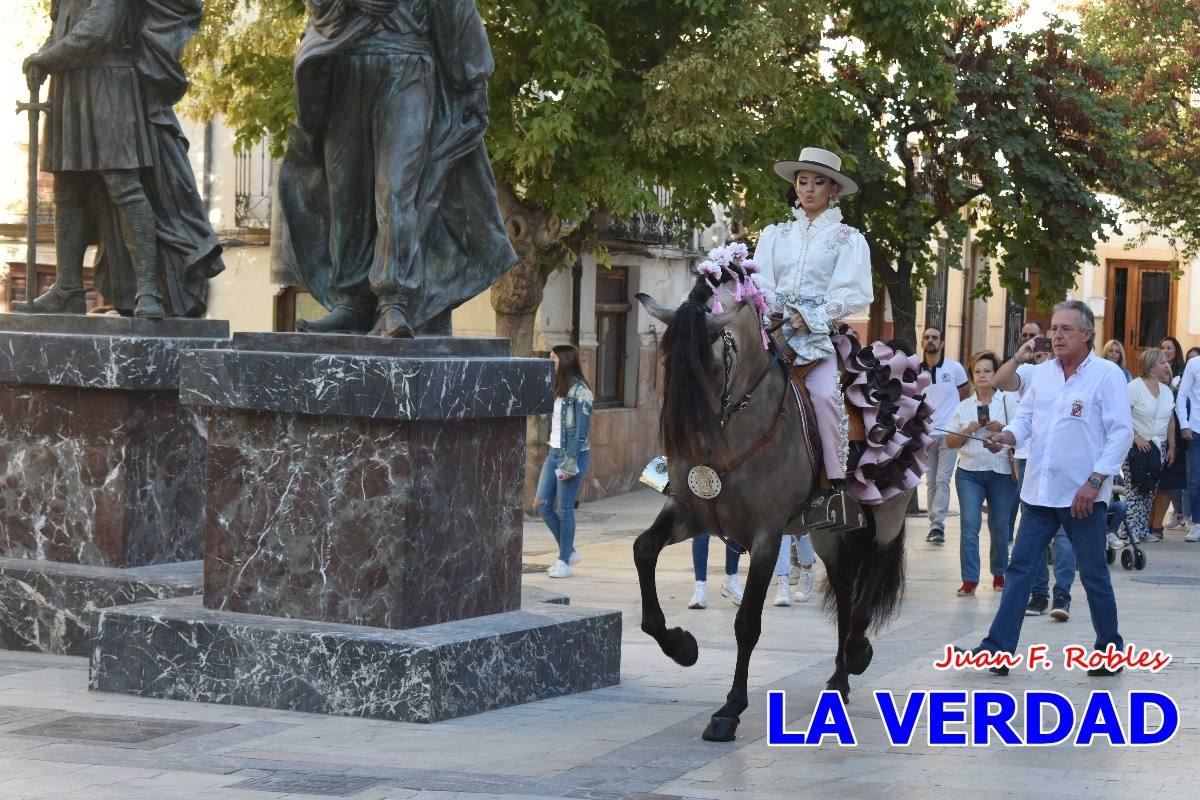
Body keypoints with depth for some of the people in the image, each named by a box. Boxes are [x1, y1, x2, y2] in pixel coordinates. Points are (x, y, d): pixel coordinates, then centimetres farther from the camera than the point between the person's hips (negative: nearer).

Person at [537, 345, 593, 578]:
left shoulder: (579, 391, -12)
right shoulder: (557, 389, 13)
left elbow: (581, 430, -15)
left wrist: (570, 464, -18)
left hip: (574, 454, -8)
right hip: (554, 452, 8)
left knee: (564, 508, -3)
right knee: (543, 504, 5)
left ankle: (564, 561, 7)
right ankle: (569, 552, 19)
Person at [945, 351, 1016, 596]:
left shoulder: (1009, 401, 4)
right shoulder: (964, 406, 12)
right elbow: (950, 442, 11)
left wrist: (1001, 429, -18)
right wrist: (967, 432, -7)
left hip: (1001, 472, -1)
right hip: (969, 472, 1)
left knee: (999, 526, 6)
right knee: (969, 525, -9)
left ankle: (999, 573, 23)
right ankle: (969, 580, -10)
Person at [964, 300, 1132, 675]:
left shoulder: (1106, 374, -7)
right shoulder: (1042, 373, 11)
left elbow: (1121, 432, -10)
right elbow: (1025, 418, 15)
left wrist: (1095, 481, -17)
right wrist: (1007, 436, -8)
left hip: (1083, 495, -5)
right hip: (1040, 490, 5)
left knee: (1094, 574, 5)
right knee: (1020, 569, 1)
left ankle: (1110, 649, 18)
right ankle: (998, 647, 1)